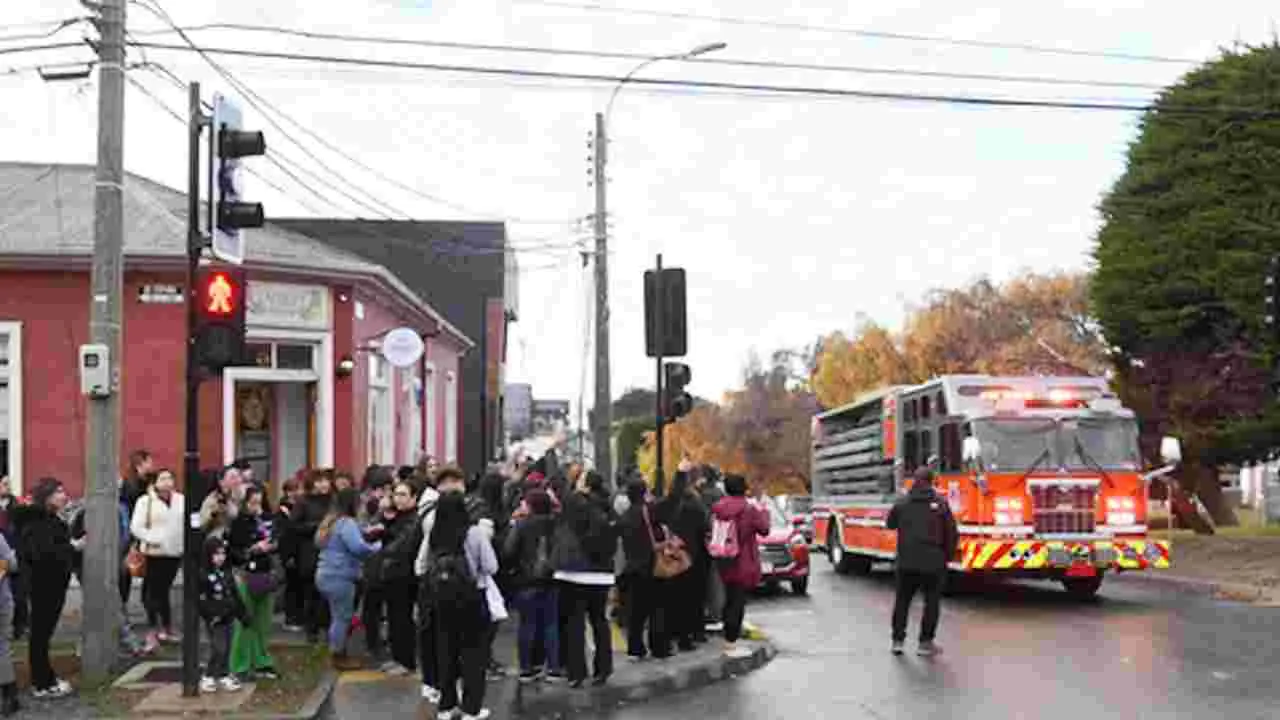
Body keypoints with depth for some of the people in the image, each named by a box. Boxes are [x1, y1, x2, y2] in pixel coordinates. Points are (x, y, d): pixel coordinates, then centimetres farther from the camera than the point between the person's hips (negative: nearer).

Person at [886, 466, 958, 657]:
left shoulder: (902, 503, 2)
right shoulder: (941, 504, -3)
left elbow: (890, 524, 19)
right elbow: (952, 534, -1)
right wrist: (948, 556, 11)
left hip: (907, 562, 2)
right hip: (933, 562, -2)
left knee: (902, 600, 13)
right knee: (932, 602, 9)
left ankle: (898, 640, 13)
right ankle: (925, 642, 9)